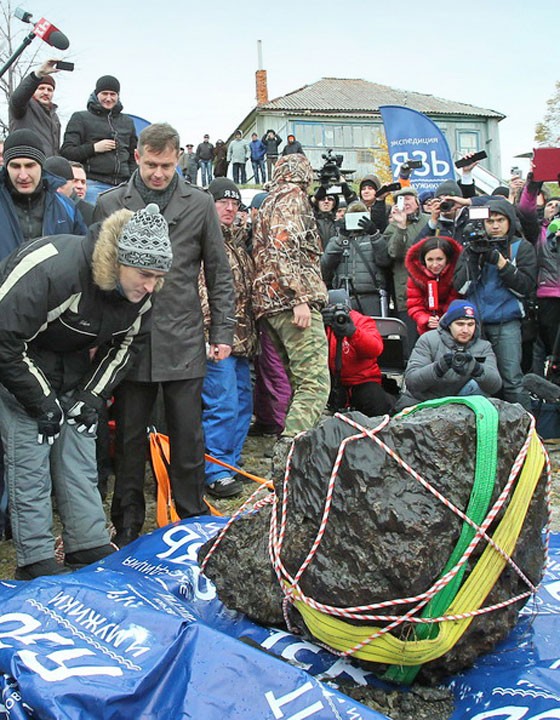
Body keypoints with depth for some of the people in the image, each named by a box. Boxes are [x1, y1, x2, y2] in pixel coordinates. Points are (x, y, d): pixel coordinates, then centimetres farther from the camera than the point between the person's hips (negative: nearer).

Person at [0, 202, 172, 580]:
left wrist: (93, 396, -4)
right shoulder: (51, 268, -34)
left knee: (79, 454, 6)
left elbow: (128, 343, 3)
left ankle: (91, 548, 17)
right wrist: (42, 403, -21)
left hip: (73, 367, 6)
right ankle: (36, 563, 6)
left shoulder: (141, 292, -14)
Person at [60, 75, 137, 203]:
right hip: (94, 184, -4)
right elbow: (66, 152, 2)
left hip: (122, 187, 4)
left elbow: (133, 157, 26)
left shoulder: (127, 122, 22)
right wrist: (94, 148, -9)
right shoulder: (81, 118, 9)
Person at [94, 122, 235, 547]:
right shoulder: (110, 205, 5)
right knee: (130, 437, 10)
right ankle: (127, 524, 24)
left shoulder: (200, 204, 5)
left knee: (189, 438, 6)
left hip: (184, 342, 0)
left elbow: (219, 274, 8)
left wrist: (223, 332, 2)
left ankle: (193, 520, 23)